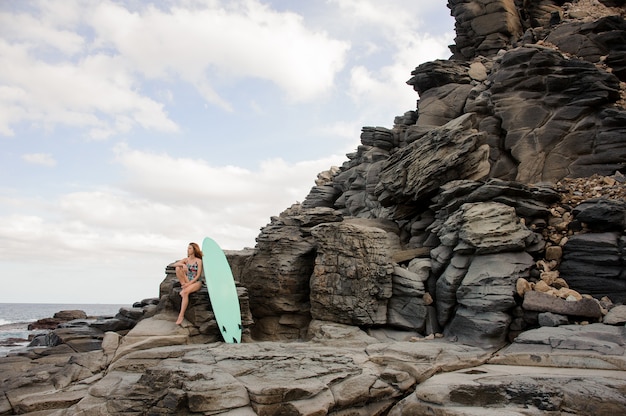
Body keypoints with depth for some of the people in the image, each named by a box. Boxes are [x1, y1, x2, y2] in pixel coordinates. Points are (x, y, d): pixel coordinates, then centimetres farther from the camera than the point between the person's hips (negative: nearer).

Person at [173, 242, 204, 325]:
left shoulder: (199, 261, -5)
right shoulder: (186, 259, 9)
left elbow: (198, 275, -10)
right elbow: (174, 264, -5)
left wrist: (189, 283, -19)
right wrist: (183, 265, -25)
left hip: (196, 282, -5)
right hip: (187, 282, 5)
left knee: (185, 292, -35)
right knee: (178, 268, -19)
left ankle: (181, 315, -32)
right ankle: (183, 286, -16)